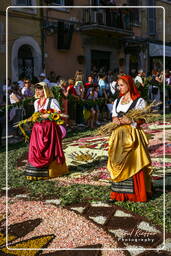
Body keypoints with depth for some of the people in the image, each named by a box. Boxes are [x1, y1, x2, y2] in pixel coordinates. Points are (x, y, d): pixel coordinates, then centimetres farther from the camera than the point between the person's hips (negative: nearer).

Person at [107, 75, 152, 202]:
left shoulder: (139, 101, -3)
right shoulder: (117, 101, 16)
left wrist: (131, 121, -21)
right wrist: (116, 120, -6)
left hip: (133, 136, -5)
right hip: (119, 135, 5)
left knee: (133, 163, -4)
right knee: (119, 164, 5)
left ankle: (136, 192, 7)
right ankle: (119, 193, 12)